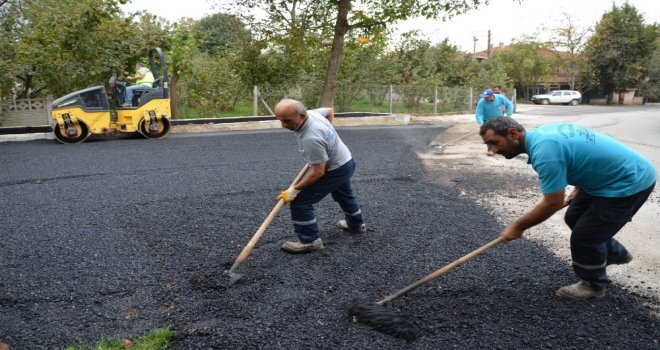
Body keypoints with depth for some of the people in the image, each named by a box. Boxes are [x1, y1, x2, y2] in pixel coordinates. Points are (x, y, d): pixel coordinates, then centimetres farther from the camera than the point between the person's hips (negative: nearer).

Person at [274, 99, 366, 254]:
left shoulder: (311, 138, -38)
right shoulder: (312, 112, -11)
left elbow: (318, 171, -32)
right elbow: (330, 111, 12)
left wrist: (294, 190, -26)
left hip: (335, 170, -10)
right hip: (346, 162, 10)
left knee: (299, 200, -7)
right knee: (344, 194, 34)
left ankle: (309, 241, 1)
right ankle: (356, 224, 56)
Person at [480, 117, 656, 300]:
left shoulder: (544, 151, -30)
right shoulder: (542, 133, 1)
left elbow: (553, 204, -24)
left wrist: (518, 227, -13)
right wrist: (578, 189, 18)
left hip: (631, 182, -10)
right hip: (609, 174, 10)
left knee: (584, 236, -3)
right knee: (574, 218, 20)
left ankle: (593, 285, 23)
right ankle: (615, 253, 44)